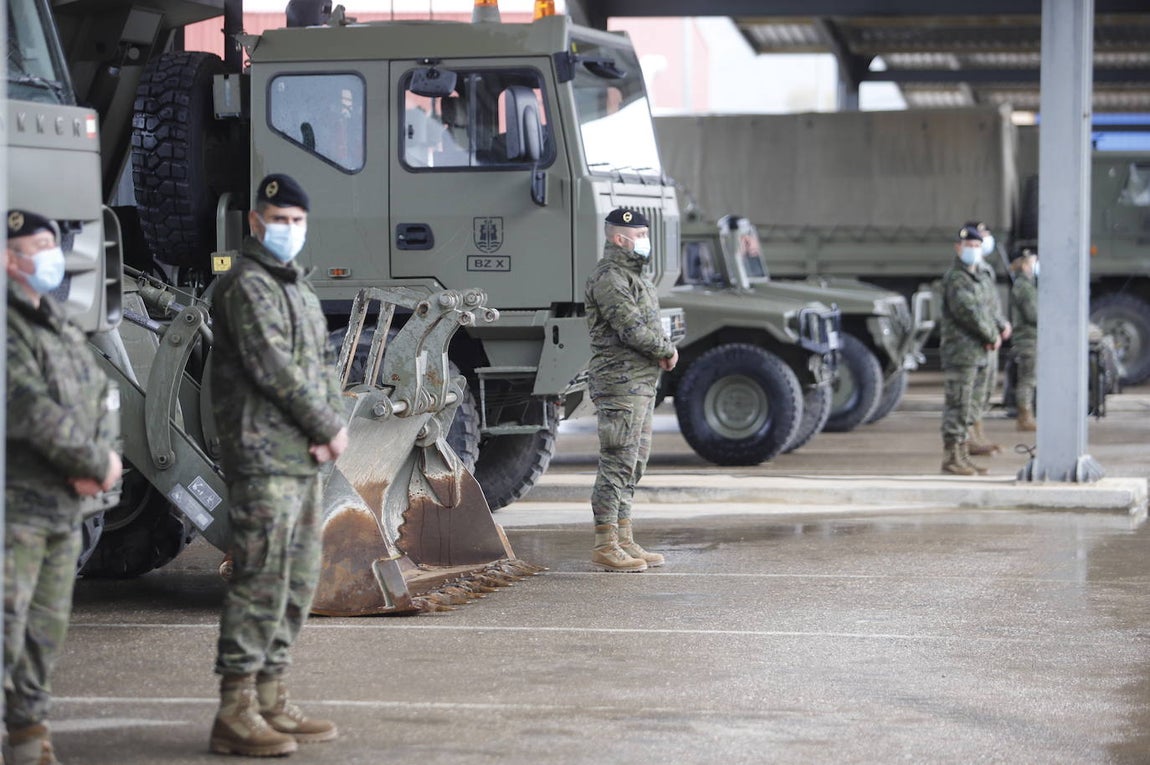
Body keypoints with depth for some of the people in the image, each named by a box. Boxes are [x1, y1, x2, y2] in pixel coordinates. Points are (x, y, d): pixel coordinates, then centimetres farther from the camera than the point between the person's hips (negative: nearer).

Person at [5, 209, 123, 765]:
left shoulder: (61, 329, 20)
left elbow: (104, 397, 18)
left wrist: (100, 458, -3)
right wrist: (99, 463, -11)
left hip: (65, 506, 9)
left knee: (47, 629, 12)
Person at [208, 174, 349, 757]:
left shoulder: (297, 287, 20)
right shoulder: (247, 285, -10)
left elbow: (320, 364, 17)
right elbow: (275, 369, -16)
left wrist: (332, 428, -1)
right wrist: (328, 429, -9)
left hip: (303, 459, 10)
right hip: (263, 459, -10)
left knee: (298, 582, 13)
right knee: (261, 582, -11)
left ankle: (271, 702, 20)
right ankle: (235, 714, -9)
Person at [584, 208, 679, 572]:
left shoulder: (634, 275, 21)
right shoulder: (609, 276, -12)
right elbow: (631, 328, -20)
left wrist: (663, 349, 3)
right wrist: (667, 350, -7)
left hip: (642, 384, 10)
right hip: (620, 381, -10)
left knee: (632, 466, 12)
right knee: (617, 464, -10)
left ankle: (624, 541, 17)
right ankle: (605, 546, -9)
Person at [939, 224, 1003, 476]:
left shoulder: (972, 277, 21)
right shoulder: (955, 277, -11)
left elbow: (984, 311, 21)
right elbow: (967, 311, -19)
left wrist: (993, 333, 2)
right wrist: (991, 337, -11)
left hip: (973, 353, 10)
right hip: (960, 352, -10)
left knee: (965, 408, 13)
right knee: (958, 405, -10)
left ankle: (961, 456, 17)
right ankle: (951, 457, -9)